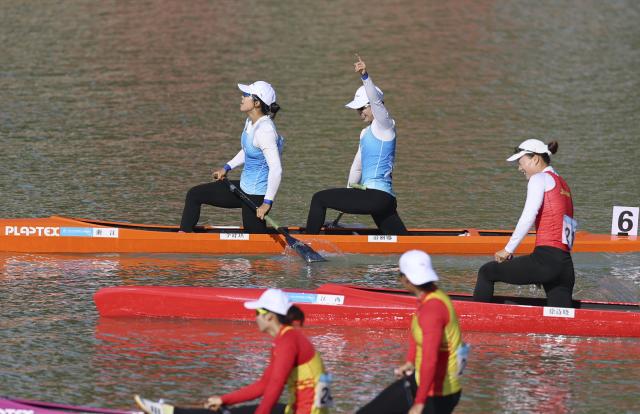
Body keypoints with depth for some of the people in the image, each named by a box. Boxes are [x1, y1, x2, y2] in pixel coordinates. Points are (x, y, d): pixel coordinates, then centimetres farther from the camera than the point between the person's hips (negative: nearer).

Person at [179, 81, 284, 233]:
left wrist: (267, 202, -29)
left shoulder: (265, 130, -26)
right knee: (194, 195, 13)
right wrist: (227, 168, 23)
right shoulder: (251, 122, 3)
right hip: (244, 187, 10)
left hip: (256, 195, -10)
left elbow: (276, 169, -29)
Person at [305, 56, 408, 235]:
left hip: (377, 196, -10)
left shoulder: (385, 126, -3)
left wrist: (365, 76, -35)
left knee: (319, 199, -4)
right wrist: (348, 197, 34)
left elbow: (376, 101, -22)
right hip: (383, 200, 10)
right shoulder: (366, 133, 23)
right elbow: (357, 166, 31)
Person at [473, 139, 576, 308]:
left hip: (545, 259, -8)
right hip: (566, 266, 8)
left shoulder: (540, 178, 1)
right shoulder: (563, 185, 25)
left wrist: (508, 250, -6)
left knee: (487, 272, 7)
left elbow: (528, 217, -10)